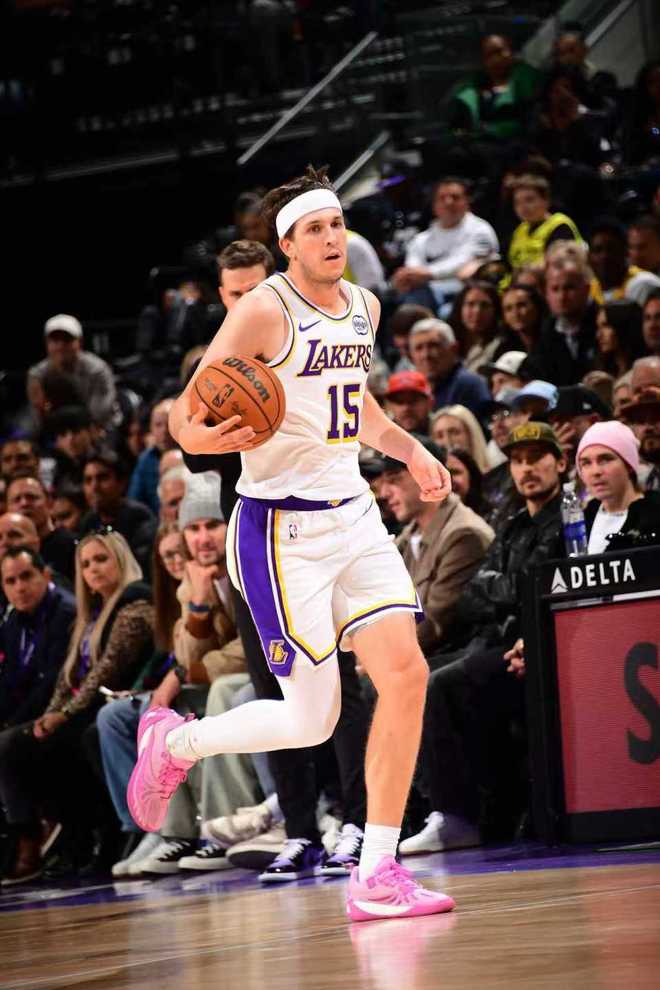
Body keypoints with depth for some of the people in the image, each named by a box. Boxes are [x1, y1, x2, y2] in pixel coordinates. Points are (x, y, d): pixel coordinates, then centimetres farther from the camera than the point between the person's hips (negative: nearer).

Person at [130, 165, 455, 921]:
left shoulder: (363, 307, 10)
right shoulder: (263, 311, -13)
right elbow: (184, 416, -12)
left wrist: (409, 450, 16)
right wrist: (210, 436, -34)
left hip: (351, 514, 7)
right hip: (281, 528, -7)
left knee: (406, 673, -9)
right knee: (312, 719, -7)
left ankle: (377, 874, -4)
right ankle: (174, 741, 22)